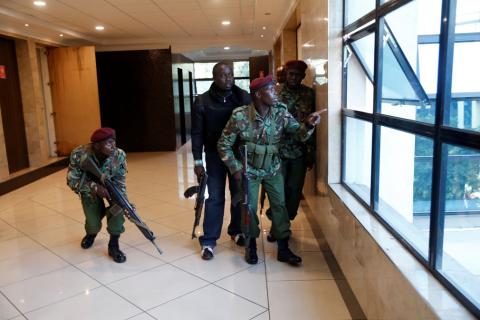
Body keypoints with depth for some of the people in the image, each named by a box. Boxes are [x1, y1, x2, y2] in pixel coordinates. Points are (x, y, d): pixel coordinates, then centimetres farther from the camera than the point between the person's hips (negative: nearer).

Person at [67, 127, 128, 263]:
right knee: (93, 223, -10)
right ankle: (91, 233, 32)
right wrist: (95, 187, -41)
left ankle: (113, 245, -11)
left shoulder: (119, 155, -30)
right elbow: (72, 181, -26)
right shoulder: (79, 155, -34)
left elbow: (120, 183, -23)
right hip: (89, 188, -1)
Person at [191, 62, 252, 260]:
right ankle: (208, 241, 11)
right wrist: (198, 160, -6)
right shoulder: (203, 101, -5)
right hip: (215, 155, -2)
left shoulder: (244, 97, -2)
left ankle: (236, 231, 33)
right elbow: (197, 133, -2)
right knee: (215, 198, 2)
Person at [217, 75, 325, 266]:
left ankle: (283, 249, 19)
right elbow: (224, 145, -11)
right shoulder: (240, 116, -20)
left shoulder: (281, 113, -12)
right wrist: (235, 169, -13)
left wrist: (309, 124, -35)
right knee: (249, 208, 4)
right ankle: (251, 245, 28)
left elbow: (299, 134, -13)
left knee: (279, 206, 4)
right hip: (249, 170, -2)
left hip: (273, 169, 3)